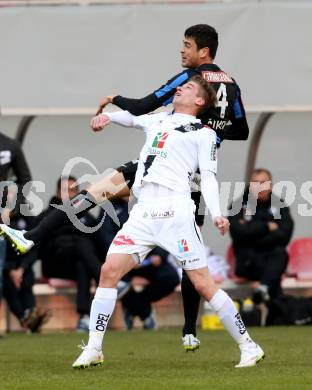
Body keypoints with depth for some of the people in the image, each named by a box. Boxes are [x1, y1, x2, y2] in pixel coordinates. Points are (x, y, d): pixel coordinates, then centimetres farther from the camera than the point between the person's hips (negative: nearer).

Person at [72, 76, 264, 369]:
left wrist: (216, 214, -12)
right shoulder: (158, 120, 27)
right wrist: (108, 115, 9)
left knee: (203, 283, -9)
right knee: (109, 270, -8)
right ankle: (93, 350, -2)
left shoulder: (203, 133, 10)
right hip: (143, 211, 5)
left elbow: (208, 176, 2)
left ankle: (248, 347, -1)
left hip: (175, 209, -5)